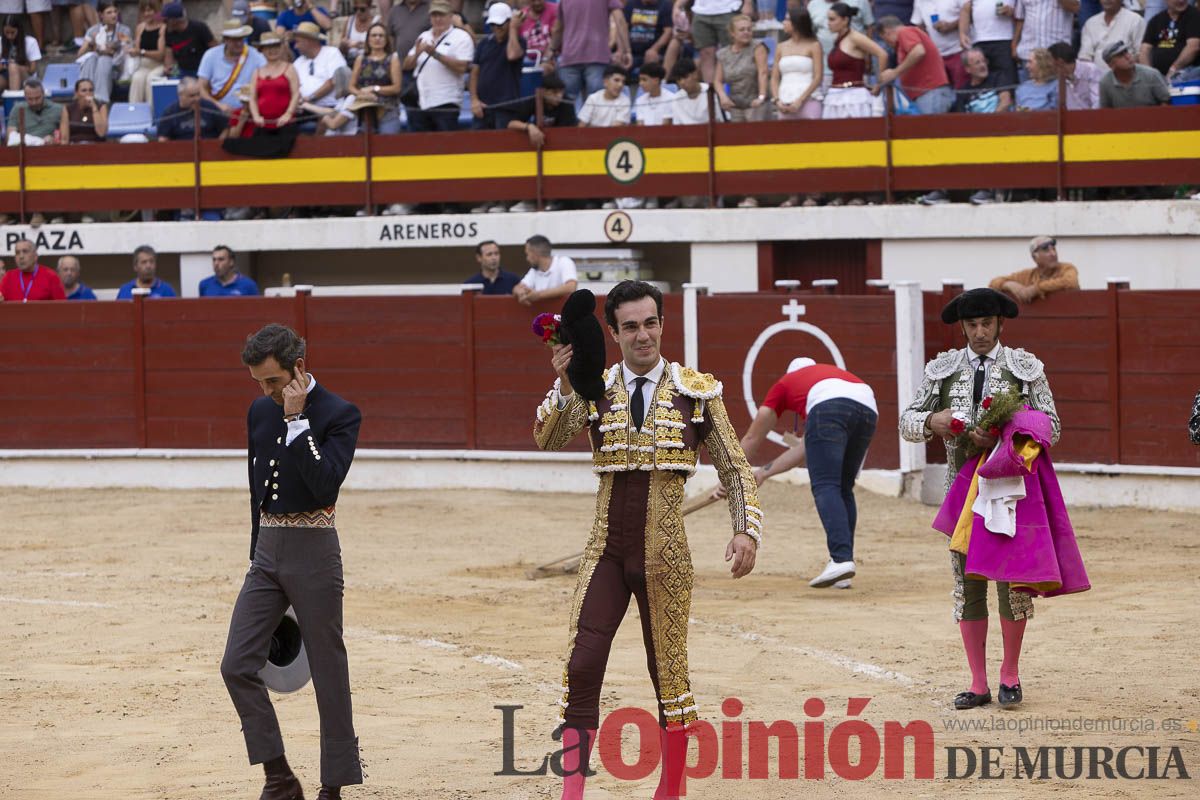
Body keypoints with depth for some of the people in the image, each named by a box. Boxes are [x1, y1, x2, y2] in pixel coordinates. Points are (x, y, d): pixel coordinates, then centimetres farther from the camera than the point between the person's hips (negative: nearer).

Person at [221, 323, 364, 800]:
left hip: (313, 550, -6)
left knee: (328, 671, 0)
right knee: (237, 665, -3)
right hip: (267, 549, 6)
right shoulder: (260, 411, 10)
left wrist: (296, 420, -21)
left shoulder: (339, 415, -10)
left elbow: (325, 484, -24)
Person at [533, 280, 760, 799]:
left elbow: (734, 469, 3)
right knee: (581, 669, -7)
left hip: (665, 557, -1)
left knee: (669, 673, 6)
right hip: (606, 553, 1)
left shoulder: (697, 391, 1)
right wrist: (565, 385, -27)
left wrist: (746, 530, -10)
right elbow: (549, 440, -12)